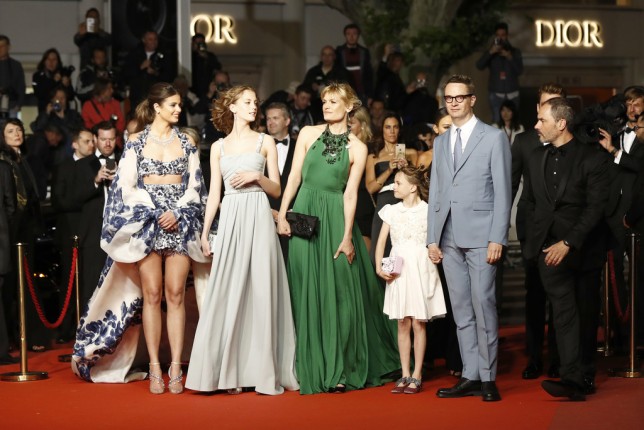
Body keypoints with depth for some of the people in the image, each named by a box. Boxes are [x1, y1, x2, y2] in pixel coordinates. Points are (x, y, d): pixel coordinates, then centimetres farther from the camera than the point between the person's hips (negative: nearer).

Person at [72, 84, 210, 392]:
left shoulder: (186, 143, 10)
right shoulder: (136, 142, 5)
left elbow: (195, 185, 7)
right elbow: (127, 186, 0)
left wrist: (177, 212, -9)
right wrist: (155, 213, -10)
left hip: (180, 223, 1)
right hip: (145, 223, -1)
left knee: (175, 294, -3)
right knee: (151, 294, -3)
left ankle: (175, 368, -2)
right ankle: (155, 369, -1)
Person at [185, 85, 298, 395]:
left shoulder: (265, 142, 10)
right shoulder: (219, 147, 14)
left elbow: (276, 189, 9)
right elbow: (214, 193, 12)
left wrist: (257, 177, -9)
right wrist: (205, 232, 6)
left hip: (258, 218, -1)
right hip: (230, 220, 2)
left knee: (260, 291, -5)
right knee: (227, 294, -3)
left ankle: (263, 370, 0)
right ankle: (229, 371, 2)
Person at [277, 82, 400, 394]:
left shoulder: (357, 148, 2)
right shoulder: (308, 134, 5)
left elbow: (350, 194, -2)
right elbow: (294, 176, 5)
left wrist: (347, 236, -9)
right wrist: (282, 214, -3)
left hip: (336, 219, -1)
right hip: (305, 215, 1)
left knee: (339, 292, -1)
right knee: (307, 292, 2)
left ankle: (339, 371, 7)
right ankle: (312, 368, 9)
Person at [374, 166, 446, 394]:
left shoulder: (427, 210, -2)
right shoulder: (392, 211, 8)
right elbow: (381, 241, 6)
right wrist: (379, 267, -5)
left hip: (420, 270, -3)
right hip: (398, 271, 3)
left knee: (418, 323, -1)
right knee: (402, 324, 5)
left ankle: (417, 375, 4)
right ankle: (405, 374, 11)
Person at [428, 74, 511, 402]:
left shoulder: (494, 138, 1)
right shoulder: (440, 142, 17)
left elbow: (502, 191, -4)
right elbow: (435, 192, 16)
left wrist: (497, 239, -11)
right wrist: (432, 238, 9)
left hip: (480, 236, -5)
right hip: (449, 238, 5)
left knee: (483, 305, -7)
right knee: (461, 310, 6)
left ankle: (487, 378, 0)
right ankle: (470, 376, 10)